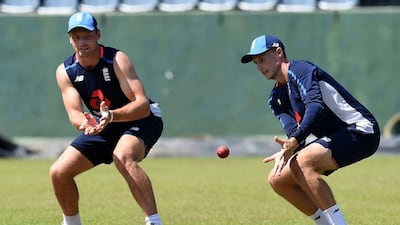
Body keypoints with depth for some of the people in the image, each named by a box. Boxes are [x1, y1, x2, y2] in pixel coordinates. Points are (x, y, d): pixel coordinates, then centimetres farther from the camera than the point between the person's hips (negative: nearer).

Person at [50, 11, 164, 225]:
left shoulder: (116, 60, -25)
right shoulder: (65, 72, -11)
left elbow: (143, 105, -32)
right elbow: (74, 113, -20)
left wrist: (112, 116, -51)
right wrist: (84, 123, -46)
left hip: (140, 120, -6)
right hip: (103, 127, 6)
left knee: (123, 157, -38)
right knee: (58, 172, -3)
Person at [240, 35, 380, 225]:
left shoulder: (300, 70, -13)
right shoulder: (276, 98, 14)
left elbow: (316, 106, -30)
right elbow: (293, 130, -3)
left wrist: (294, 141, -43)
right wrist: (287, 150, -27)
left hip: (361, 130, -10)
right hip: (334, 138, 10)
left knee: (302, 163, -32)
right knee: (277, 180, 8)